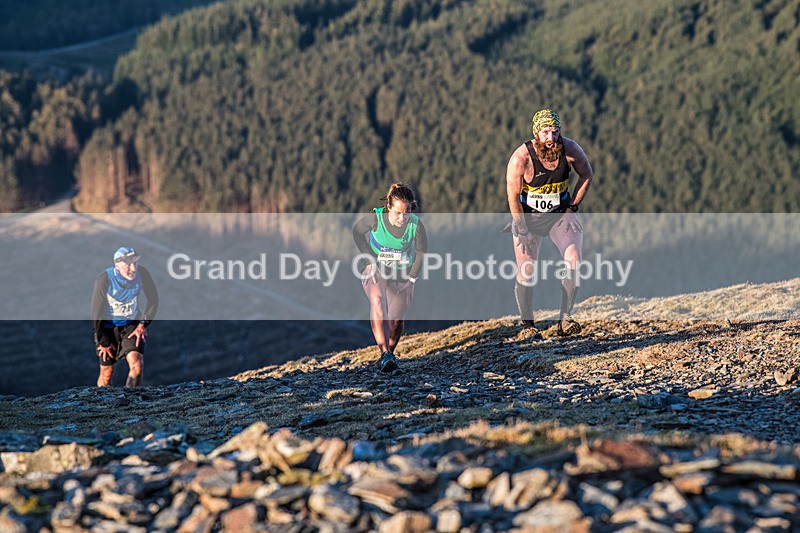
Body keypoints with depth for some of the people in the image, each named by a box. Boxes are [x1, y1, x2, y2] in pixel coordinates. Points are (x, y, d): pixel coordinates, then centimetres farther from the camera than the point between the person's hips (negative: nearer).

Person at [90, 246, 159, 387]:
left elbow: (153, 301, 2)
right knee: (107, 373, 4)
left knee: (137, 365, -18)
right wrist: (103, 342, -9)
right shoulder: (105, 279, -25)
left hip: (132, 324, 2)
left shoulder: (142, 274, -17)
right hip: (108, 327, -2)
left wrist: (143, 324, -3)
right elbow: (96, 313, -15)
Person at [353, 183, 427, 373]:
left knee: (396, 319, -1)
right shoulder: (375, 218, -23)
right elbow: (357, 232, -2)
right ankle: (384, 354, -37)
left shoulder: (416, 225, -20)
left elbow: (421, 253, -3)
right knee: (377, 303, -29)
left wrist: (411, 279, -5)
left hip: (402, 273, 1)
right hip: (375, 269, -1)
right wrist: (370, 260, -8)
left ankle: (390, 353, 29)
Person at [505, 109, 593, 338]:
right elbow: (513, 196, -14)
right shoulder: (520, 159, -25)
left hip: (560, 214, 2)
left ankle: (565, 318, -7)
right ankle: (528, 325, 10)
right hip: (527, 216, -2)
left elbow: (586, 174, 3)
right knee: (526, 272, -7)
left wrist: (573, 206, 0)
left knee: (574, 260, -18)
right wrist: (522, 231, -12)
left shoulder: (570, 149, -17)